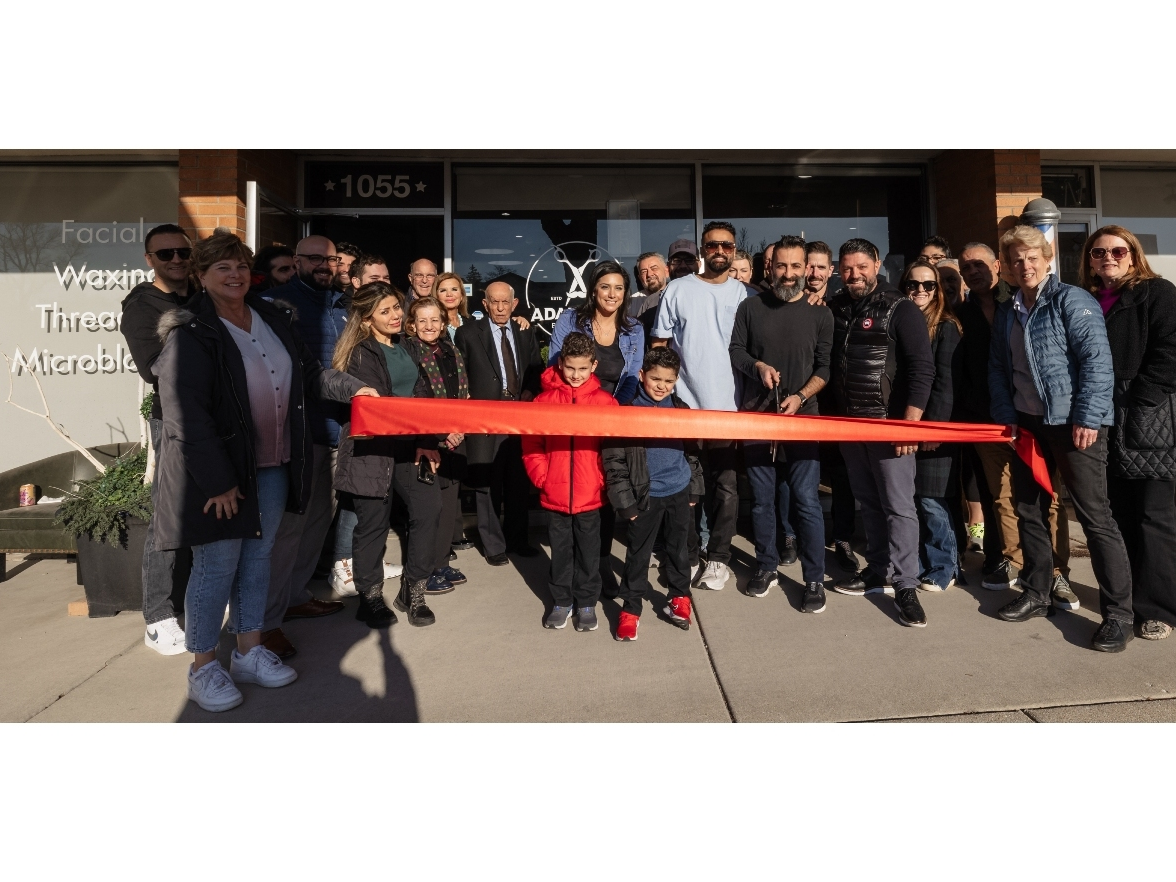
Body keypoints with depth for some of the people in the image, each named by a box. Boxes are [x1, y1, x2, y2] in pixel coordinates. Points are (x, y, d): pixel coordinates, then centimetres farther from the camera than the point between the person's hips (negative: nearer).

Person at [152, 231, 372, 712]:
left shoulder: (274, 318, 8)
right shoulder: (189, 332, -13)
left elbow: (309, 371, 19)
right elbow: (185, 414, -19)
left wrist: (353, 388, 5)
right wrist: (217, 480, -20)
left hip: (272, 466, 6)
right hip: (216, 471, -6)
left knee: (257, 557, 15)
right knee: (217, 565, 2)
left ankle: (249, 651, 30)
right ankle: (203, 668, 21)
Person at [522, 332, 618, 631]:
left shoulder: (605, 401, -5)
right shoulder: (545, 398, -3)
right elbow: (531, 443, -2)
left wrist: (605, 480, -7)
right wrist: (542, 477, -7)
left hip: (590, 495, 0)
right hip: (554, 494, 1)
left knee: (588, 551, 14)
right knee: (560, 551, 15)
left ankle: (586, 603, 30)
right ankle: (561, 601, 32)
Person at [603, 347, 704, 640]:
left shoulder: (682, 410, 2)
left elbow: (693, 451, 12)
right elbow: (613, 459, -12)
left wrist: (694, 490, 12)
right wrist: (625, 500, -12)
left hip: (680, 493, 4)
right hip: (645, 497, -3)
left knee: (678, 549, 18)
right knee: (638, 554, 7)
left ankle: (679, 598, 36)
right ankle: (630, 609, 21)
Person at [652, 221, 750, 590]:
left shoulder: (745, 295, 6)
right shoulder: (678, 289, 4)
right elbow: (659, 344, 5)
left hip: (728, 406, 1)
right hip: (682, 403, 0)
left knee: (725, 486, 5)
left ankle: (719, 557, 19)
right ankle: (685, 553, 24)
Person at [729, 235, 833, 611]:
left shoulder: (820, 313, 5)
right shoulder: (751, 307, 7)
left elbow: (826, 368, 4)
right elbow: (735, 351, 9)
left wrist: (800, 397, -12)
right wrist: (758, 366, -11)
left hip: (801, 417, -1)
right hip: (756, 415, 2)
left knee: (806, 500, -4)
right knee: (762, 499, 10)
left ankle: (814, 579, 9)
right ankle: (767, 567, 25)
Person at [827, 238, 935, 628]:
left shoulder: (901, 310, -6)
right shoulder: (834, 309, 8)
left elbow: (922, 369, -11)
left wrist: (910, 423, -17)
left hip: (889, 423, -5)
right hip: (848, 422, 5)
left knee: (898, 505, -1)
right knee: (868, 502, 15)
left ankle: (905, 585, 7)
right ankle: (877, 570, 27)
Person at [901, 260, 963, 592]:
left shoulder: (946, 326, -1)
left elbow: (946, 383, -9)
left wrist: (933, 425, -16)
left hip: (933, 427, -4)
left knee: (932, 501, 0)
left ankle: (943, 569, 15)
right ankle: (916, 563, 22)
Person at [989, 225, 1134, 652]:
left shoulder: (1072, 300, -5)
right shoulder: (1005, 312, 13)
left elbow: (1097, 361, -12)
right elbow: (998, 368, 13)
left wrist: (1087, 417, -18)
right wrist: (1006, 415, 3)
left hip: (1073, 422, -6)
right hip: (1027, 424, 6)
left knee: (1095, 516, -2)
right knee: (1029, 511, 12)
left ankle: (1119, 613, 8)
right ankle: (1037, 593, 27)